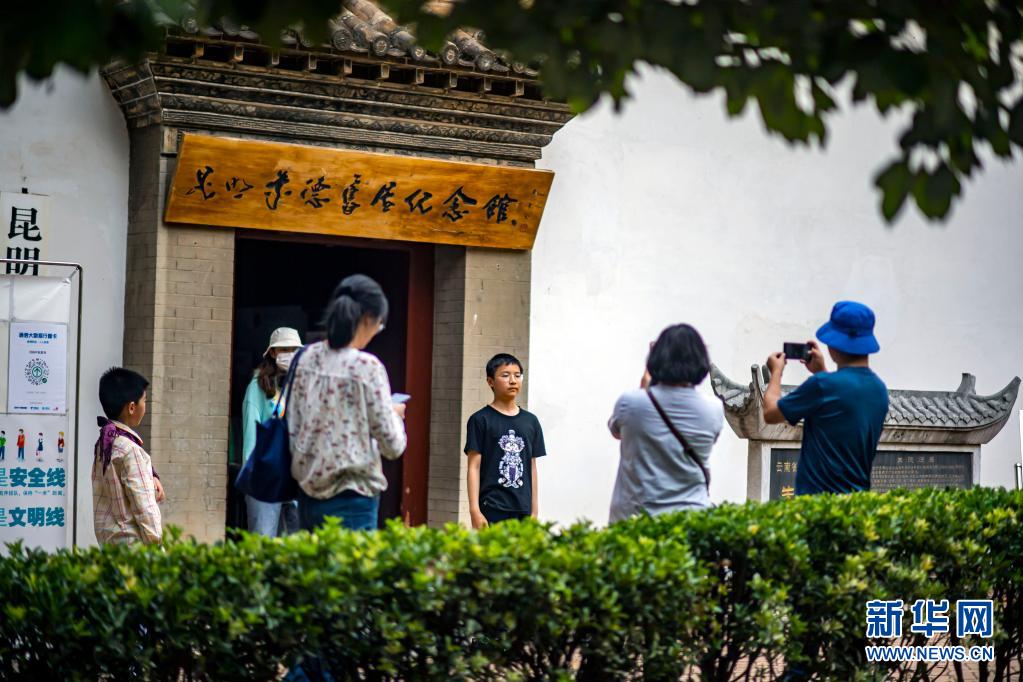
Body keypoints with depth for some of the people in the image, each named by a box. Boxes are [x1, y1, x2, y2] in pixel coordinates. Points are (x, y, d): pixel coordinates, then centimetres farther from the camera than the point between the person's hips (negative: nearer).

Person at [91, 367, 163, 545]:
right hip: (132, 541, -9)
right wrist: (156, 544, -13)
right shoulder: (130, 450, -19)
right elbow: (144, 506, -18)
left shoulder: (104, 442, 8)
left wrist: (151, 478, 6)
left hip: (107, 537, 9)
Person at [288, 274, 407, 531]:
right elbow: (392, 445, -9)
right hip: (351, 497, -7)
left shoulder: (308, 357, 4)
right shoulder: (367, 366, -13)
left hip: (308, 489, 7)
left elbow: (293, 425, 10)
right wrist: (395, 414, 10)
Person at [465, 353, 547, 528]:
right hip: (492, 510, -4)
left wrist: (534, 511, 13)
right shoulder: (481, 420, 0)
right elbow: (474, 467, -3)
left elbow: (532, 468, 15)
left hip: (522, 510, 5)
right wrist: (474, 510, -10)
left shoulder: (530, 421, 13)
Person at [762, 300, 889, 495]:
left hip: (817, 495, -7)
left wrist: (776, 371, 15)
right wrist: (822, 372, 33)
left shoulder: (821, 385, -15)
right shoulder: (879, 389, 7)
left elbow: (770, 413, -1)